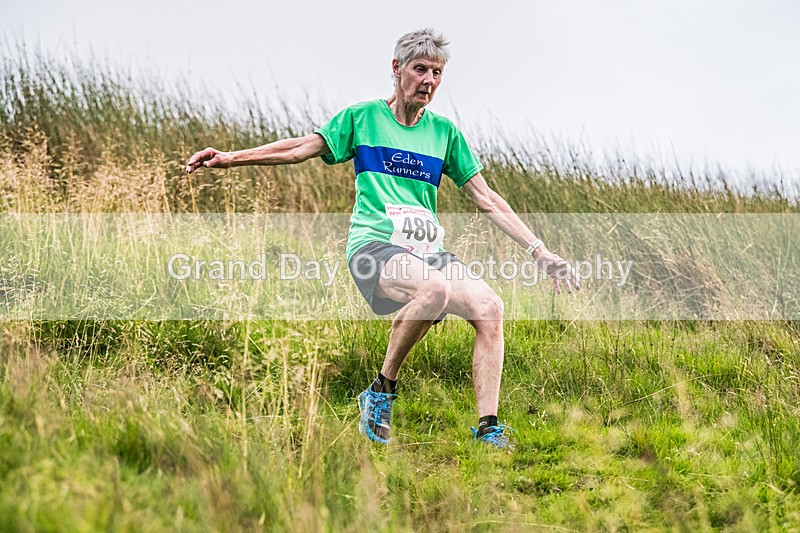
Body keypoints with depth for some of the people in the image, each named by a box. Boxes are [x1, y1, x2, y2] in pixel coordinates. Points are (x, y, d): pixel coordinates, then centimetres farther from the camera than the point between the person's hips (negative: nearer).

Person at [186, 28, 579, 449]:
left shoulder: (444, 132, 15)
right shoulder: (363, 117, 8)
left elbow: (488, 201, 16)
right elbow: (303, 148, 13)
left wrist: (541, 253, 10)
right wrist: (231, 158, 4)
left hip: (428, 251, 4)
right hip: (374, 244, -4)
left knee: (489, 308, -23)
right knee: (435, 288, -36)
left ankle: (489, 431, -18)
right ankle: (381, 391, -18)